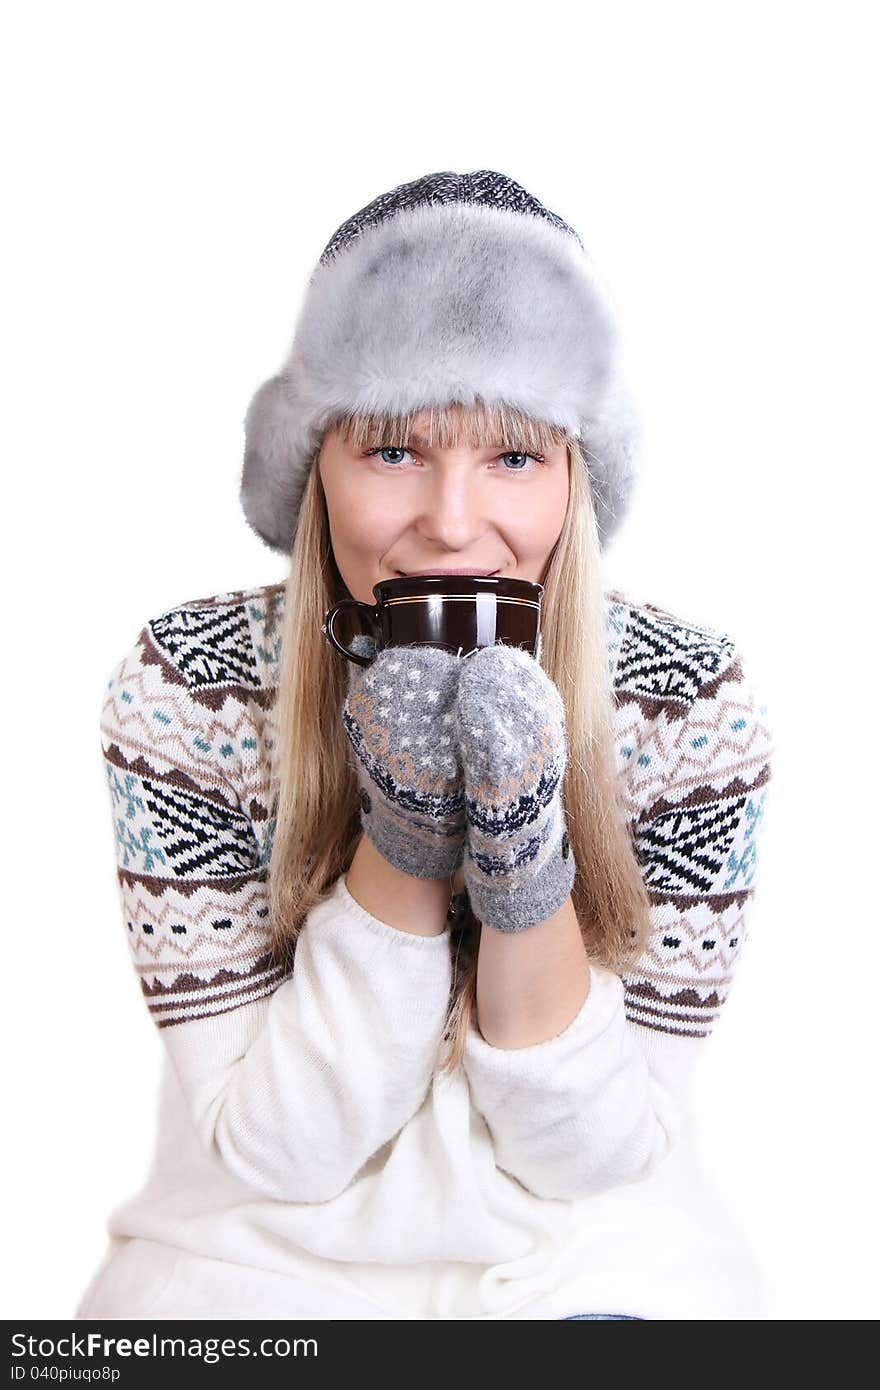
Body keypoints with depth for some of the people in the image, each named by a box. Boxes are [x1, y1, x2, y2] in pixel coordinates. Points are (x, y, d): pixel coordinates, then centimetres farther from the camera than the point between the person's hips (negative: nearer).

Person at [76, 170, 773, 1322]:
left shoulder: (693, 702, -13)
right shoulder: (183, 690, -14)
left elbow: (606, 1152, -10)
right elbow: (272, 1151, -13)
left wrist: (528, 878, -25)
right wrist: (399, 851, -26)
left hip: (590, 1256, 1)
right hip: (263, 1255, 0)